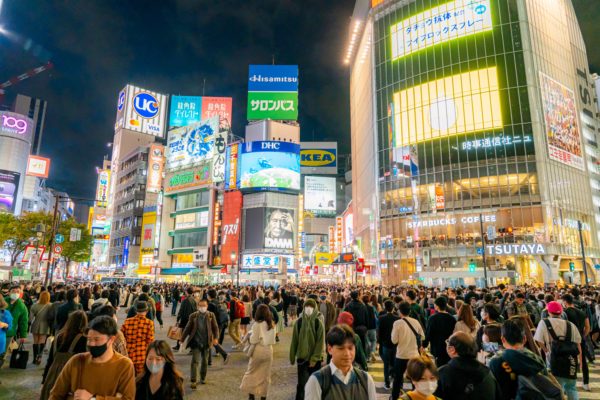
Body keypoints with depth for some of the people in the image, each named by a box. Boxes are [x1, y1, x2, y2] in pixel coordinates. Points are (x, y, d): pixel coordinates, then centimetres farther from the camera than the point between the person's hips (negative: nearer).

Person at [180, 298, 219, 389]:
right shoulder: (193, 316, -3)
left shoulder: (211, 315, -2)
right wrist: (182, 339, 4)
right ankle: (194, 381, 0)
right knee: (195, 361, -6)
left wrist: (216, 338, -12)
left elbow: (215, 327, 0)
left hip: (206, 342, 2)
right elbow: (188, 328, 3)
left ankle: (203, 378, 33)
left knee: (205, 361, 14)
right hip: (196, 342, -1)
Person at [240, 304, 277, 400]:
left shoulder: (257, 324, -16)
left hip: (258, 351, -4)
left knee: (251, 372, 13)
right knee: (265, 374, 13)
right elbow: (273, 340, 8)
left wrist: (250, 334, 4)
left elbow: (254, 340, -13)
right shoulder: (272, 325, 0)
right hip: (268, 350, 4)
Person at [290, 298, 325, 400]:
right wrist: (292, 357, 3)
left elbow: (320, 342, -10)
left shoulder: (319, 323, -9)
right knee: (301, 383, 1)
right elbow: (294, 341, 1)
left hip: (315, 359, -1)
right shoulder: (299, 322, -4)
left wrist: (314, 358, -13)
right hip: (302, 357, 1)